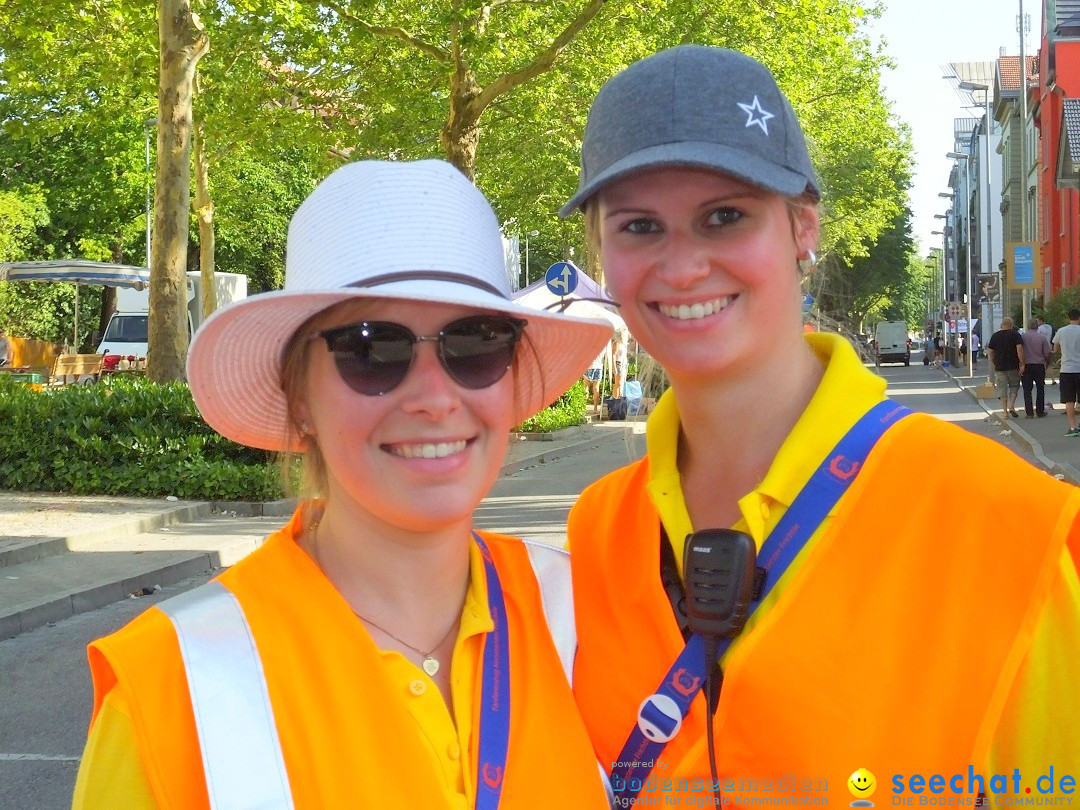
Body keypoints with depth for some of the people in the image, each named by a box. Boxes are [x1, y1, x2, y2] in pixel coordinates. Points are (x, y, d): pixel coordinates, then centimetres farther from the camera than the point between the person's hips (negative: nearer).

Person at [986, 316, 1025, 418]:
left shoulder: (995, 336, 6)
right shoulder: (1015, 334, -4)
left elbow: (990, 352, 8)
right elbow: (1019, 349, -14)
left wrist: (994, 364, 18)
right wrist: (1022, 364, -11)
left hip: (999, 367, 2)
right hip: (1013, 367, -2)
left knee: (1002, 389, 5)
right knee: (1014, 385, 15)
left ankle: (1005, 412, 3)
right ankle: (1011, 406, 0)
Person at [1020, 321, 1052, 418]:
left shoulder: (1022, 336, -5)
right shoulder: (1042, 337, -4)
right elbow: (1047, 353, -1)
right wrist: (1047, 362, 17)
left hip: (1026, 366, 0)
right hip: (1039, 365, 0)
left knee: (1027, 390, 3)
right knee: (1040, 389, 12)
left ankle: (1029, 413, 0)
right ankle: (1040, 411, 13)